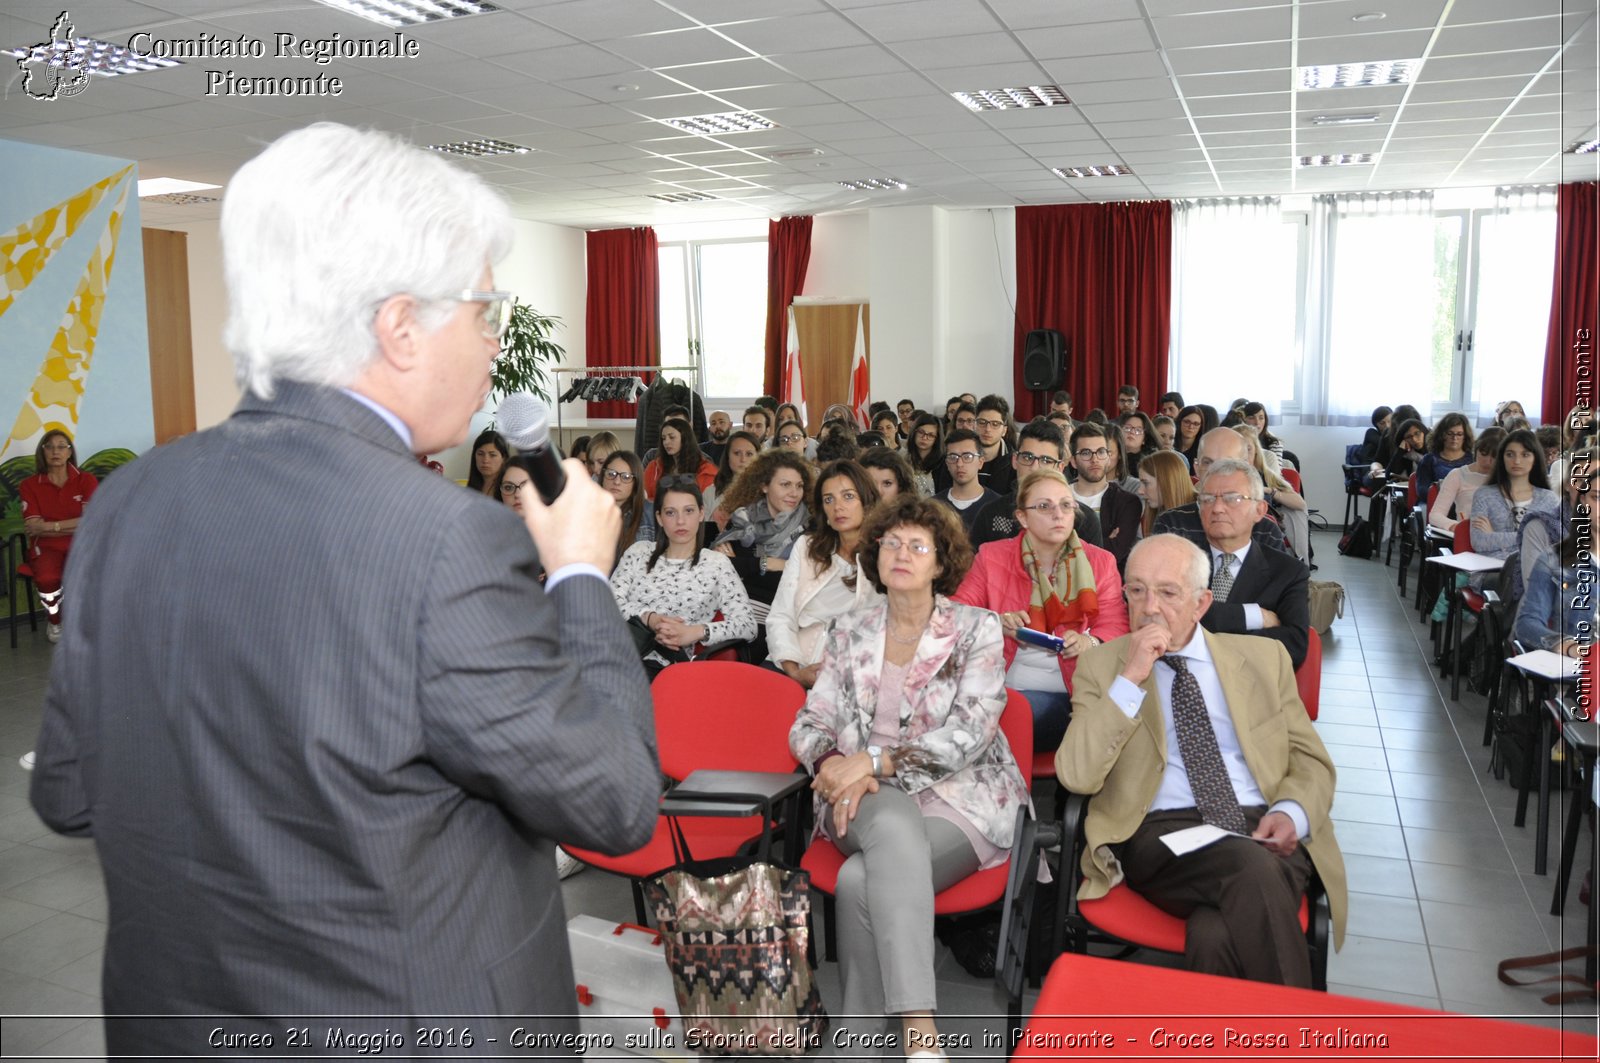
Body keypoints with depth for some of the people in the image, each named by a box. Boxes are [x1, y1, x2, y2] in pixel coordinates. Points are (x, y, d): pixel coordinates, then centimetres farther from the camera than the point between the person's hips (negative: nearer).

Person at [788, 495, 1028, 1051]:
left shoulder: (977, 629, 1)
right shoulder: (848, 631, 13)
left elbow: (968, 734, -11)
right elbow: (810, 724, 10)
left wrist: (874, 760, -20)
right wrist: (836, 765, -14)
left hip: (959, 796, -2)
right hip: (868, 799, 2)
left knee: (860, 880, -32)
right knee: (896, 824, -36)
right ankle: (919, 1027, -35)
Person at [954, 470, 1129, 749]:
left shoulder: (1100, 562, 11)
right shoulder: (992, 556, 10)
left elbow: (1116, 627, 6)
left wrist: (1089, 642, -17)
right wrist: (996, 623, -15)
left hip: (1069, 694, 0)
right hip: (1001, 690, 1)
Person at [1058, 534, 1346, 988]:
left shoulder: (1263, 658, 16)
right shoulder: (1101, 666, 9)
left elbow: (1312, 762, 16)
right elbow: (1076, 776, -4)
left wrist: (1292, 813, -7)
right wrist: (1130, 679, -11)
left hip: (1263, 831, 2)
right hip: (1160, 836, -1)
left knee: (1214, 936, -33)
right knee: (1251, 868, -34)